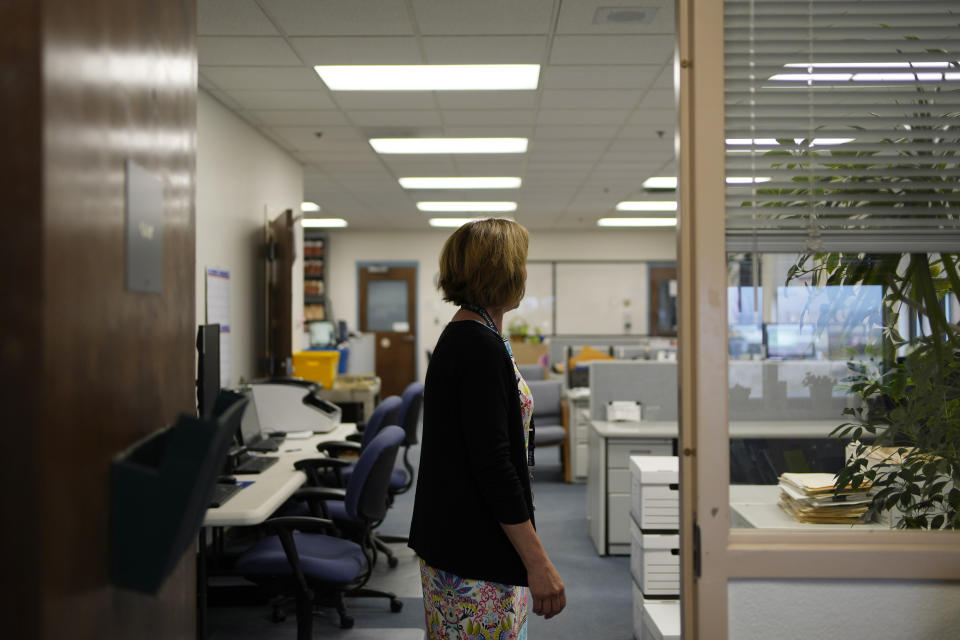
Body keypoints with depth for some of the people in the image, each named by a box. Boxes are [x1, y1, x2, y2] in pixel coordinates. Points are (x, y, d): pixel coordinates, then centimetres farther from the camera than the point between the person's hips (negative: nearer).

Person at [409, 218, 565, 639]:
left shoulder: (460, 336, 11)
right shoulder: (481, 347, -20)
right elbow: (492, 463, -24)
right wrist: (538, 564, -23)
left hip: (454, 539, 10)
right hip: (474, 554, -10)